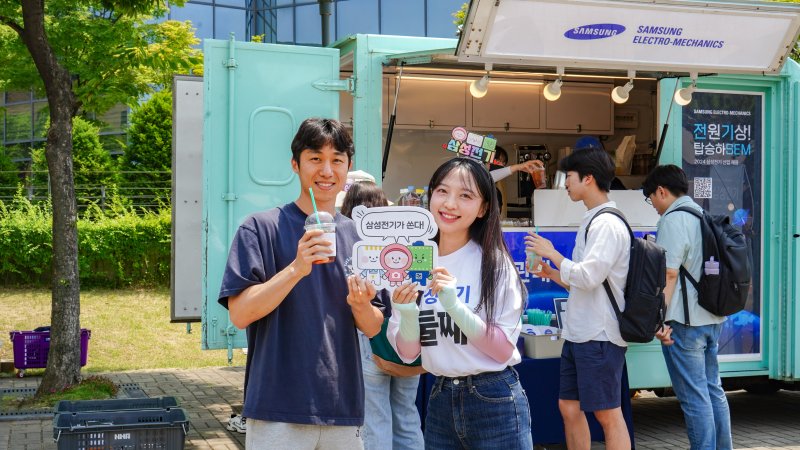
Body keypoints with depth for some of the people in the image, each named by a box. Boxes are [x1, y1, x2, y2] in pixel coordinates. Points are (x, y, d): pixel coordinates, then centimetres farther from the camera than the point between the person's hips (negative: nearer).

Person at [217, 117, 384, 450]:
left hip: (344, 410, 5)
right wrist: (297, 268, -23)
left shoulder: (358, 237, 9)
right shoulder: (261, 228, -4)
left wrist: (361, 305, -12)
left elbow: (373, 329, 10)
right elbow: (239, 314, -12)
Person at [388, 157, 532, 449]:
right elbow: (407, 353, 2)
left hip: (495, 403, -4)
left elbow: (504, 349, -13)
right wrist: (408, 314, -18)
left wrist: (454, 305, -24)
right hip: (440, 401, 4)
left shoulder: (494, 263, -9)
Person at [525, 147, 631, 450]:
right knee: (569, 407, 13)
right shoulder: (591, 221, 15)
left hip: (600, 335, -10)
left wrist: (552, 253, -11)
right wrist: (553, 274, 11)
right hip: (578, 333, 10)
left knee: (607, 413, -3)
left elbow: (588, 277, -23)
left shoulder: (608, 224, -14)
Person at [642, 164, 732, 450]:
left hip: (684, 321, -9)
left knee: (694, 397, -4)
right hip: (711, 319, 10)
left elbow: (669, 273, -19)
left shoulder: (673, 220, -13)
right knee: (713, 389, 16)